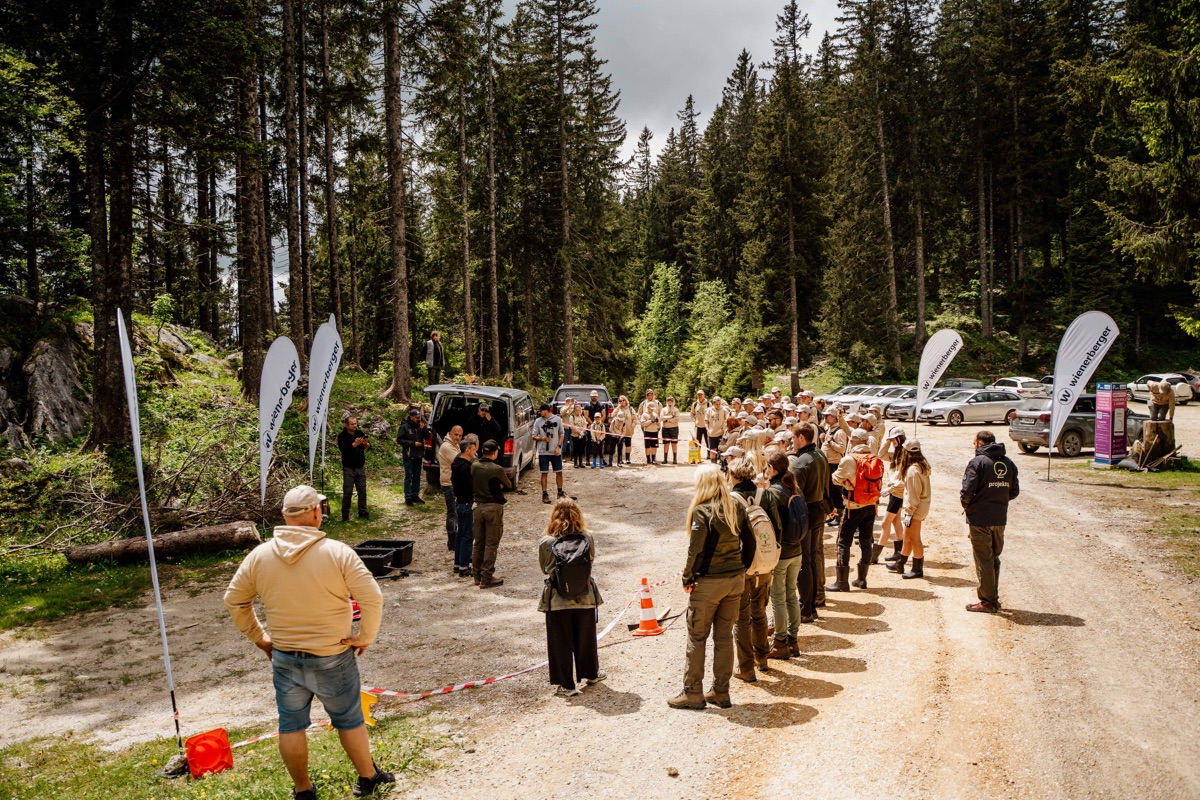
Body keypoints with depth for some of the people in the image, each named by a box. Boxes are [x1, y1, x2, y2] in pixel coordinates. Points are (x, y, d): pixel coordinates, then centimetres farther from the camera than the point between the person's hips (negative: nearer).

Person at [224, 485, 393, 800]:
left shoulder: (259, 556, -6)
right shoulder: (338, 553, -18)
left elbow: (234, 600, 5)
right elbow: (373, 599, -20)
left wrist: (258, 636, 14)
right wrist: (365, 637, -6)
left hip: (284, 659, 3)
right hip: (333, 659, -3)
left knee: (291, 725, 18)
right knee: (349, 720, 16)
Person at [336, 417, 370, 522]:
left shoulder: (360, 433, 6)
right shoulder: (342, 436, -5)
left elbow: (369, 447, 0)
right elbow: (343, 449, -20)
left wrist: (366, 444, -23)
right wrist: (354, 444, -33)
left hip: (361, 467, 4)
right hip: (348, 468, -4)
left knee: (362, 491, 7)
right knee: (347, 492, -3)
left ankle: (363, 513, 15)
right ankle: (345, 515, 4)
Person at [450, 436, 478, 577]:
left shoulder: (456, 463, 7)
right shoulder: (466, 467, -22)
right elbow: (471, 489, -24)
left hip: (458, 502, 9)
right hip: (467, 503, -9)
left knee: (460, 534, 17)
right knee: (468, 536, -1)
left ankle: (458, 564, 25)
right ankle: (463, 568, 4)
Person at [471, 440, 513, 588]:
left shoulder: (474, 466, -1)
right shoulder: (497, 470, -17)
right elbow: (509, 485, -2)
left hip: (478, 507, 6)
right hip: (493, 508, -6)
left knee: (478, 543, 15)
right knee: (491, 545, 2)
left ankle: (477, 576, 23)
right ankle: (486, 579, 4)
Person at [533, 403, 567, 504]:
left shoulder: (557, 419, 1)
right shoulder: (538, 421, 2)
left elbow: (561, 434, 5)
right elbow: (534, 436, 4)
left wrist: (558, 446, -6)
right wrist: (542, 438, -16)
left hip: (555, 451, 0)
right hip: (543, 452, 0)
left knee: (559, 472, 7)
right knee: (544, 473, 2)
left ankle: (560, 492, 21)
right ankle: (545, 494, 9)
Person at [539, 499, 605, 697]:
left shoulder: (546, 543, -15)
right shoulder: (587, 538, -11)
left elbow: (545, 569, -1)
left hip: (557, 600, -2)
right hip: (585, 597, 2)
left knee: (560, 642, 11)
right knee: (586, 638, 21)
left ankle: (564, 684, 18)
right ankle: (590, 673, 39)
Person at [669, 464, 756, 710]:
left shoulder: (701, 511, -15)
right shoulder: (736, 507, 3)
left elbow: (695, 550, -17)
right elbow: (749, 542, 7)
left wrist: (687, 578, -5)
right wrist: (740, 569, 14)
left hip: (708, 582, -6)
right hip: (735, 580, 6)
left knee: (697, 637, 7)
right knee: (724, 636, 14)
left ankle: (693, 693, 14)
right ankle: (721, 692, 21)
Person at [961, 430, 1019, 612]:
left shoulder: (978, 462, -13)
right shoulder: (1008, 463, 7)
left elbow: (967, 491, -19)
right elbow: (1014, 492, 10)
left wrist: (966, 504, -1)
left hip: (980, 519, -6)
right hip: (1000, 519, 7)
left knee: (983, 561, 1)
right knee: (994, 559, 17)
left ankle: (988, 601, 6)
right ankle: (994, 598, 24)